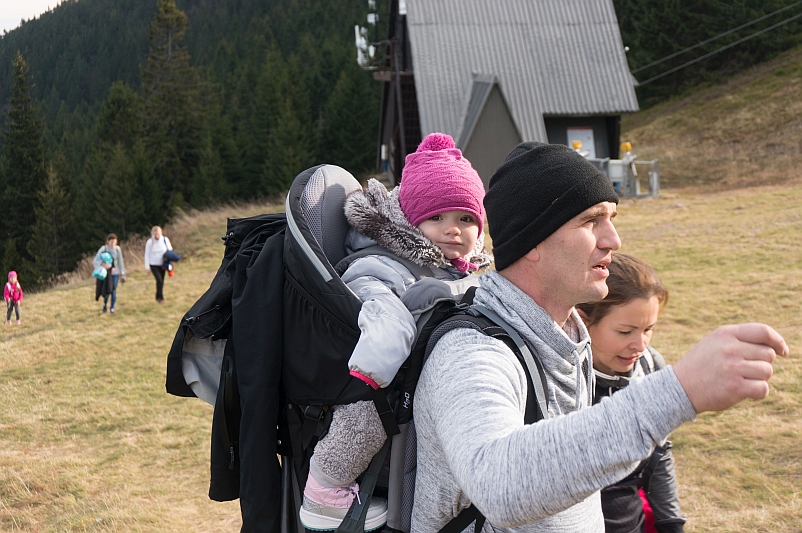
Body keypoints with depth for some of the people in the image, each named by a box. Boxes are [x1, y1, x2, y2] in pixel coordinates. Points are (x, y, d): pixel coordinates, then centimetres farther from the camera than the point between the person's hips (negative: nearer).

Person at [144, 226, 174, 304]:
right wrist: (147, 267, -3)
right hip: (153, 264, -3)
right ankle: (160, 297, -10)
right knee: (159, 280, -18)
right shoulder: (150, 242, -12)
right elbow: (147, 254, -4)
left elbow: (170, 250, 4)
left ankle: (158, 297, 26)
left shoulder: (165, 240, -8)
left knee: (161, 281, 9)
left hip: (162, 264, 3)